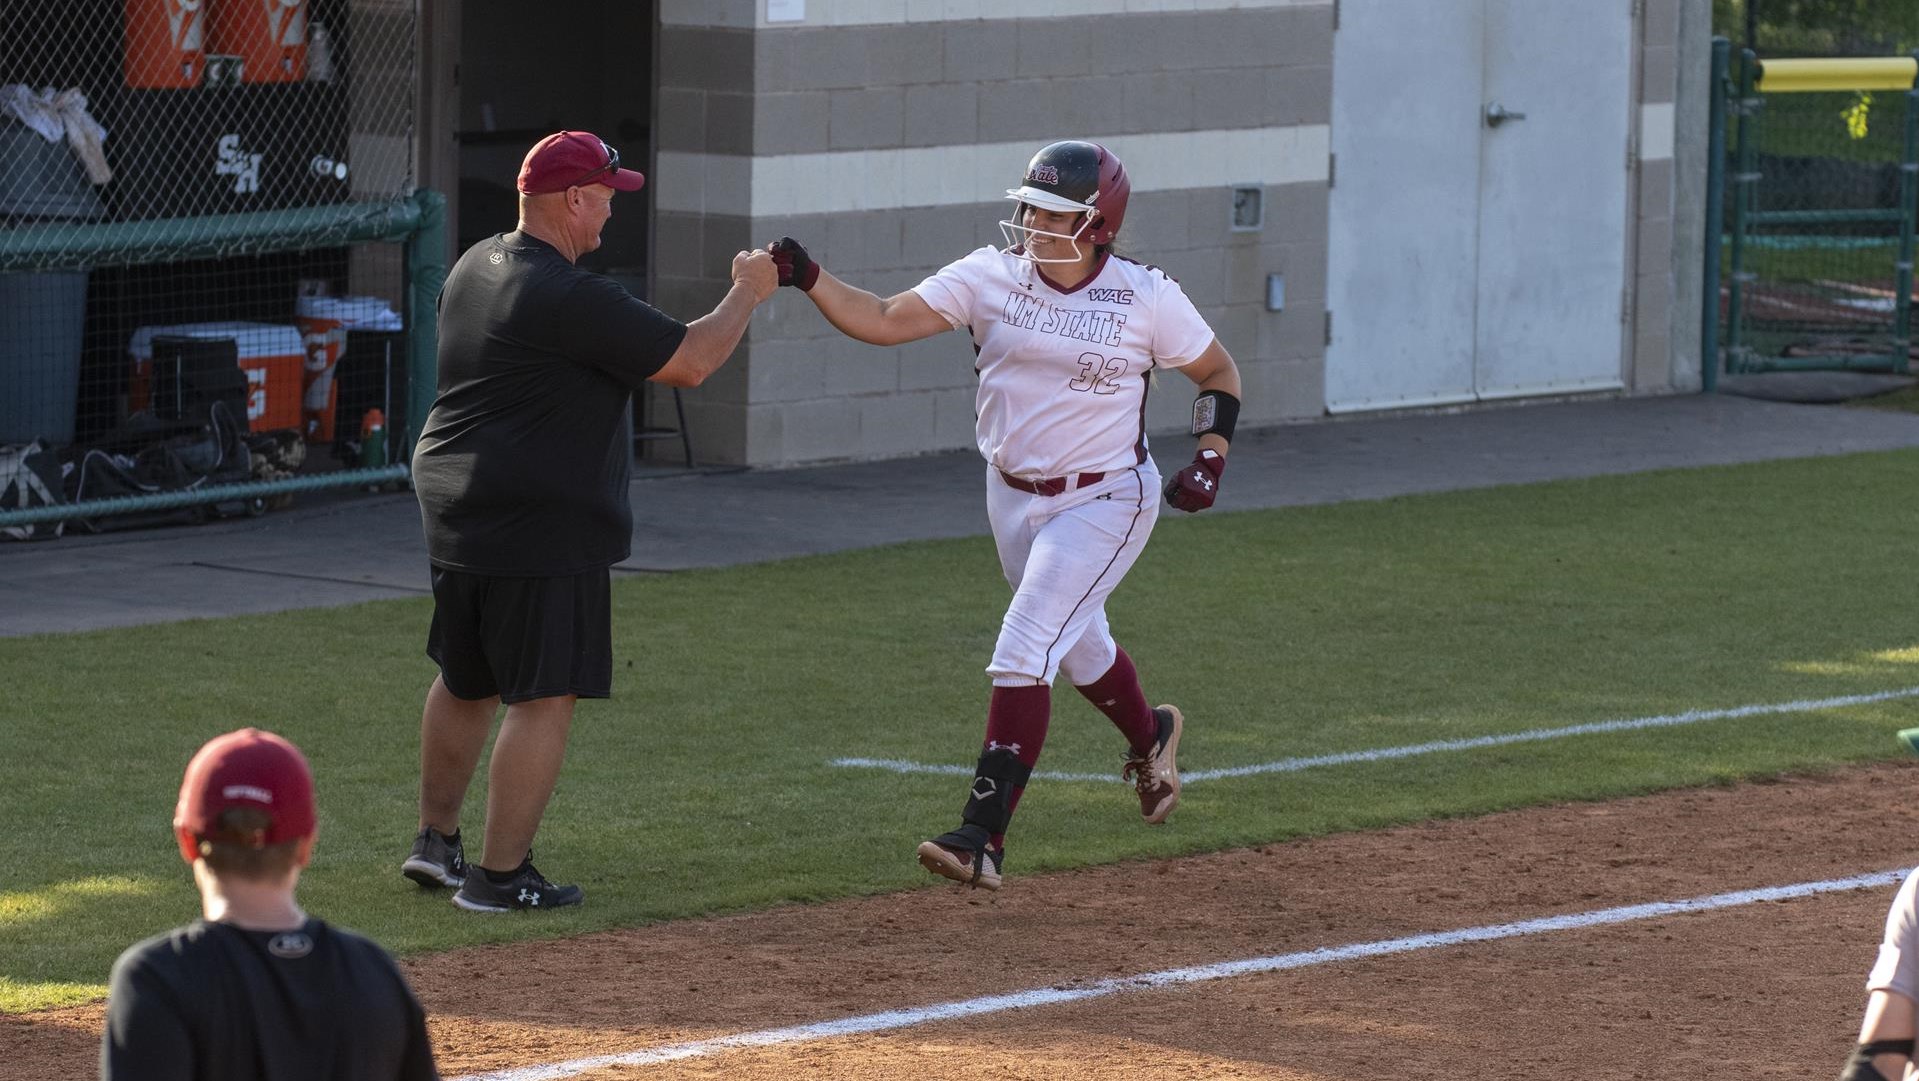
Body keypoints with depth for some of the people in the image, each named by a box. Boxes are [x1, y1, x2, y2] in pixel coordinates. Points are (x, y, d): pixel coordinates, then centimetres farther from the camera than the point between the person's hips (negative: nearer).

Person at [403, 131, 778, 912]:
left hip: (454, 515, 9)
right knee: (543, 696, -3)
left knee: (466, 680, 22)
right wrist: (747, 294, -2)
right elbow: (690, 362, -17)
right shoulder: (572, 299, -20)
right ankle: (501, 876, -3)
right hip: (542, 526, -9)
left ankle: (435, 841, 32)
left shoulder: (474, 268, 9)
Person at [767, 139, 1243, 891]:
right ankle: (1148, 737, 56)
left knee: (1022, 654, -16)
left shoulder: (1146, 299, -13)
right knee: (1077, 645, 23)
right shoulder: (989, 278, -7)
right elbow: (884, 321, -15)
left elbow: (1218, 373, 1)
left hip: (1105, 500, -5)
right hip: (1013, 496, 5)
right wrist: (808, 279, -31)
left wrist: (1209, 460, -12)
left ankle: (983, 838, -18)